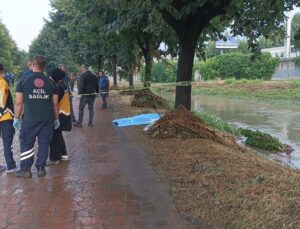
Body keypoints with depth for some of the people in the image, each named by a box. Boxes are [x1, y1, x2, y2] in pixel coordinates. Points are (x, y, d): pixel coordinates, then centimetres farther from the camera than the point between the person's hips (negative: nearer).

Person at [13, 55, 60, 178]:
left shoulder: (23, 81, -1)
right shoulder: (50, 82, 4)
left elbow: (19, 102, -2)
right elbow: (55, 103, 6)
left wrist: (16, 118, 6)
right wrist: (56, 119, 14)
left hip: (30, 119, -2)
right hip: (48, 119, 2)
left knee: (26, 144, 10)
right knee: (44, 143, 10)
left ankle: (26, 169, 13)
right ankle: (41, 168, 15)